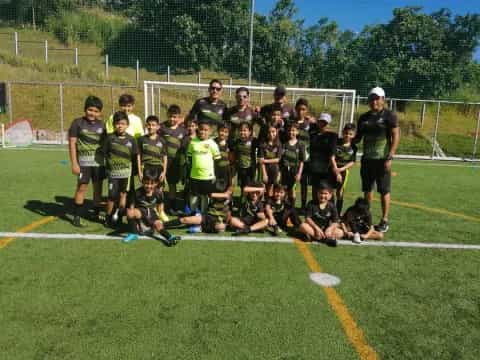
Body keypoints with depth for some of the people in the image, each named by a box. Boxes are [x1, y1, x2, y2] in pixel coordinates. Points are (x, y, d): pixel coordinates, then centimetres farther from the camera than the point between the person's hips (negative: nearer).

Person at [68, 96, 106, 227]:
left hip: (99, 161, 4)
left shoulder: (101, 124, 8)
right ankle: (76, 216, 7)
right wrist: (74, 163, -10)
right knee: (82, 187, -3)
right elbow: (72, 144, -5)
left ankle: (97, 213, 24)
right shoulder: (78, 123, -3)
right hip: (84, 161, -4)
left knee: (98, 187, 10)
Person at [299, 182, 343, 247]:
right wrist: (316, 228, -24)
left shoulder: (332, 206, -1)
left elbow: (336, 222, -5)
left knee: (340, 233, -20)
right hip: (313, 227, -2)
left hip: (325, 229, 2)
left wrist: (330, 228, -25)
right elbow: (307, 218, -12)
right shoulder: (311, 204, -6)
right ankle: (326, 238, -31)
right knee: (303, 226, -31)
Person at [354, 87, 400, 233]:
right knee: (367, 189, 12)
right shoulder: (364, 117, 11)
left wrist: (389, 157, -16)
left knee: (384, 191, 1)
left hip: (382, 159, -5)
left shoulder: (389, 115, -4)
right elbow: (358, 137, 16)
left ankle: (384, 221, 10)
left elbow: (396, 136, -9)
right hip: (367, 159, 5)